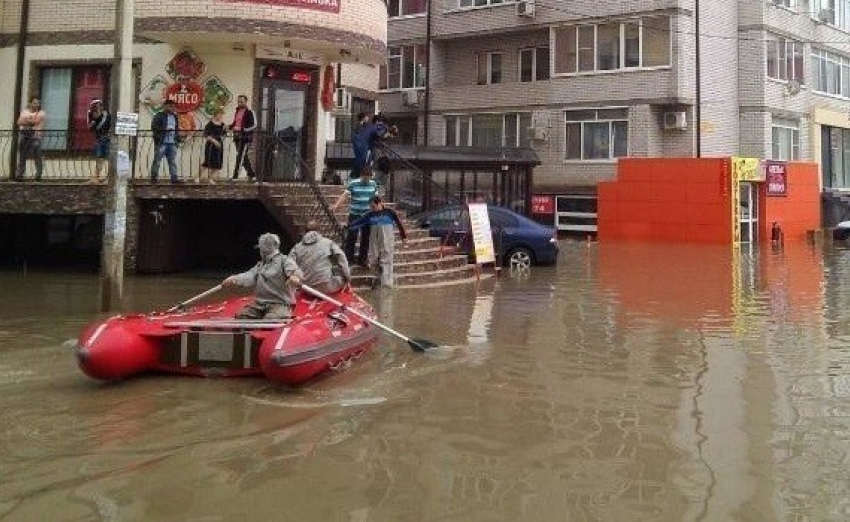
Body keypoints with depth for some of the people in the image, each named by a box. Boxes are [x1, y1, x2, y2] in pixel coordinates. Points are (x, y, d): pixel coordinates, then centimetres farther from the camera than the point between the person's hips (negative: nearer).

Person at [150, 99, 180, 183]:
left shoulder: (174, 116, 18)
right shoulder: (159, 116, -3)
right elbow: (153, 127, -11)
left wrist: (176, 139, 12)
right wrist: (164, 129, -20)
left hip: (172, 143, 6)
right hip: (161, 143, -6)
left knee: (173, 161, 3)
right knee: (157, 160, 0)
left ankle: (174, 178, 3)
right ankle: (153, 177, 6)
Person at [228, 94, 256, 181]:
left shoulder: (250, 112, -6)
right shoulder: (237, 112, 16)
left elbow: (254, 124, -11)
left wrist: (244, 129, -22)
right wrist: (229, 126, 5)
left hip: (245, 136, -8)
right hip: (237, 136, 8)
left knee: (240, 156, -11)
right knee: (244, 157, 12)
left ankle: (235, 176, -13)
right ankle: (251, 174, 21)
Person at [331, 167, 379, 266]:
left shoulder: (373, 184, 2)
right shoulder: (353, 184, -9)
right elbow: (345, 195, -16)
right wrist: (336, 205, -29)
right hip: (354, 214, -3)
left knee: (366, 238, 9)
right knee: (351, 237, -2)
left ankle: (362, 260, 21)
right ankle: (349, 259, 10)